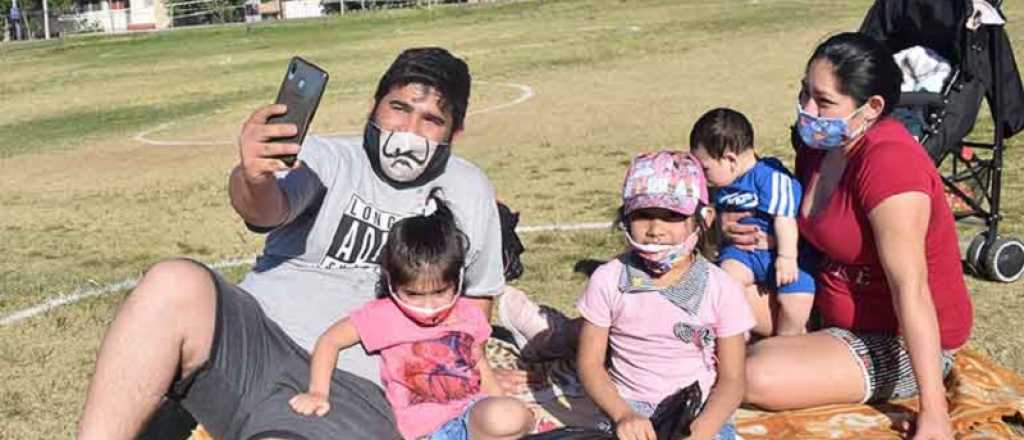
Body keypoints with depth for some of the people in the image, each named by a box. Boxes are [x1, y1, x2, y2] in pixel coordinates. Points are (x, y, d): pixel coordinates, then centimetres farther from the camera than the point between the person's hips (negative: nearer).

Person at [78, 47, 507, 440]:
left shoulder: (467, 193, 12)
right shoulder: (329, 159, 3)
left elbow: (477, 297, 24)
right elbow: (269, 209, -18)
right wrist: (254, 180, -41)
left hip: (351, 392, 0)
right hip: (252, 340, 1)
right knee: (175, 284, -33)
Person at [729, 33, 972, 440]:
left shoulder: (888, 161, -29)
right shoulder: (818, 142, -3)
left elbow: (911, 290, -32)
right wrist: (745, 229, -6)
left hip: (901, 342, -9)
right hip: (830, 309, 9)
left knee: (756, 377, -25)